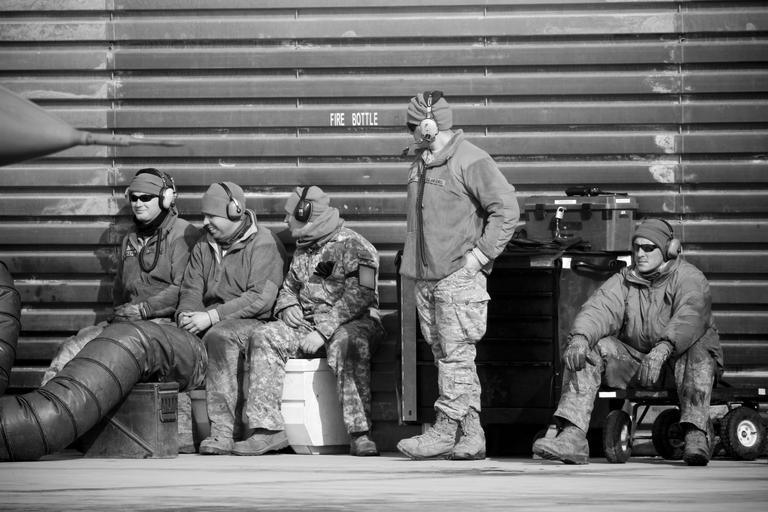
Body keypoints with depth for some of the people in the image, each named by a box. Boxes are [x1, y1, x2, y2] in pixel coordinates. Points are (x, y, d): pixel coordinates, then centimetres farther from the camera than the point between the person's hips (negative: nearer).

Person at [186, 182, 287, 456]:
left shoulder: (264, 245, -6)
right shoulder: (203, 248, 19)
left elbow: (260, 299, -16)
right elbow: (191, 290, 13)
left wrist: (212, 316, -21)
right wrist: (186, 314, -11)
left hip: (253, 321, -7)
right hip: (214, 323, 7)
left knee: (219, 336, -37)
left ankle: (222, 431, -40)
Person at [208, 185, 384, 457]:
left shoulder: (353, 246, -9)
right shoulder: (302, 251, 18)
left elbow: (357, 299, -19)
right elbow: (289, 287, 29)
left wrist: (323, 332, -24)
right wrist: (288, 306, 4)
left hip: (354, 322, -7)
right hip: (308, 322, 7)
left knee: (346, 342, -41)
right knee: (264, 337, -15)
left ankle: (359, 432, -42)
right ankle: (269, 427, -21)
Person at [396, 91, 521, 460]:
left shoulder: (471, 162, -8)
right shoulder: (420, 165, 17)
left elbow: (507, 210, -13)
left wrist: (477, 256, -14)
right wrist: (412, 259, 16)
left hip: (458, 277, -9)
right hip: (426, 278, 9)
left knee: (456, 354, -8)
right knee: (444, 355, 6)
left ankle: (445, 431, -8)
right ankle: (472, 436, 9)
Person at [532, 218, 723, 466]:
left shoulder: (689, 278, -7)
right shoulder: (623, 281, 6)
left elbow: (690, 319, -28)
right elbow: (599, 310, -12)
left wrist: (663, 349, -47)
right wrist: (579, 337, -36)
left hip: (677, 360, -4)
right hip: (633, 360, 4)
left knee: (698, 351, -36)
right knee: (589, 349, -19)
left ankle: (696, 434, -45)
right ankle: (572, 436, -33)